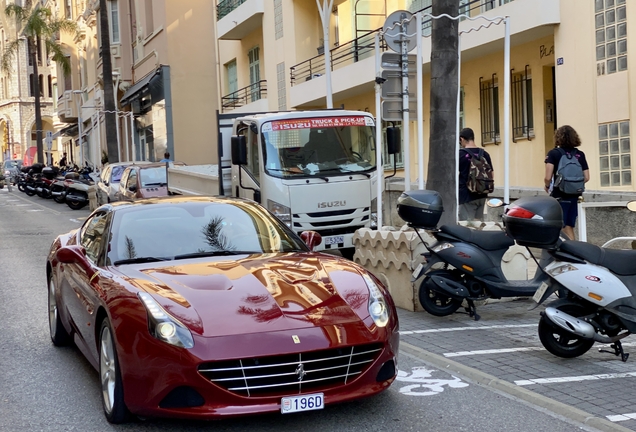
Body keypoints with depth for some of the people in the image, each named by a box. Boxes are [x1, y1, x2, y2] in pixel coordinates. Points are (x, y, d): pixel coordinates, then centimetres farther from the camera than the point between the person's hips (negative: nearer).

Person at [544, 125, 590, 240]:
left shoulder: (553, 153, -7)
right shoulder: (580, 154, 5)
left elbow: (548, 178, -13)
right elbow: (586, 178, 4)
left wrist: (547, 186, 7)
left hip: (559, 196, -4)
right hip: (574, 196, 5)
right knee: (569, 227, 15)